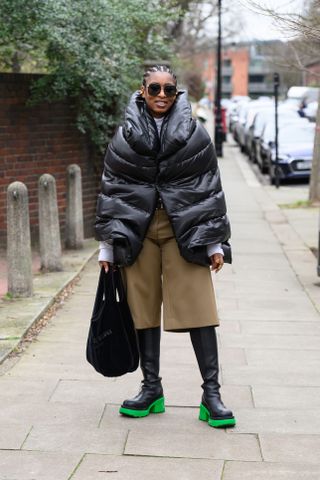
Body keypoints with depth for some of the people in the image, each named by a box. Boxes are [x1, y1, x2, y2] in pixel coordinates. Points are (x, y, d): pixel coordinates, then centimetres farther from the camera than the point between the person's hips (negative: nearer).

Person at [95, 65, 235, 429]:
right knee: (144, 310, 5)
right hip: (137, 231, 2)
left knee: (198, 308, -6)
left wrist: (215, 243, 1)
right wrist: (108, 245, 5)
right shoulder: (125, 138, 7)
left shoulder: (195, 136, 5)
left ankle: (211, 394, -1)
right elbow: (110, 191, 8)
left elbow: (210, 190, 5)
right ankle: (151, 389, 16)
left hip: (184, 231, -1)